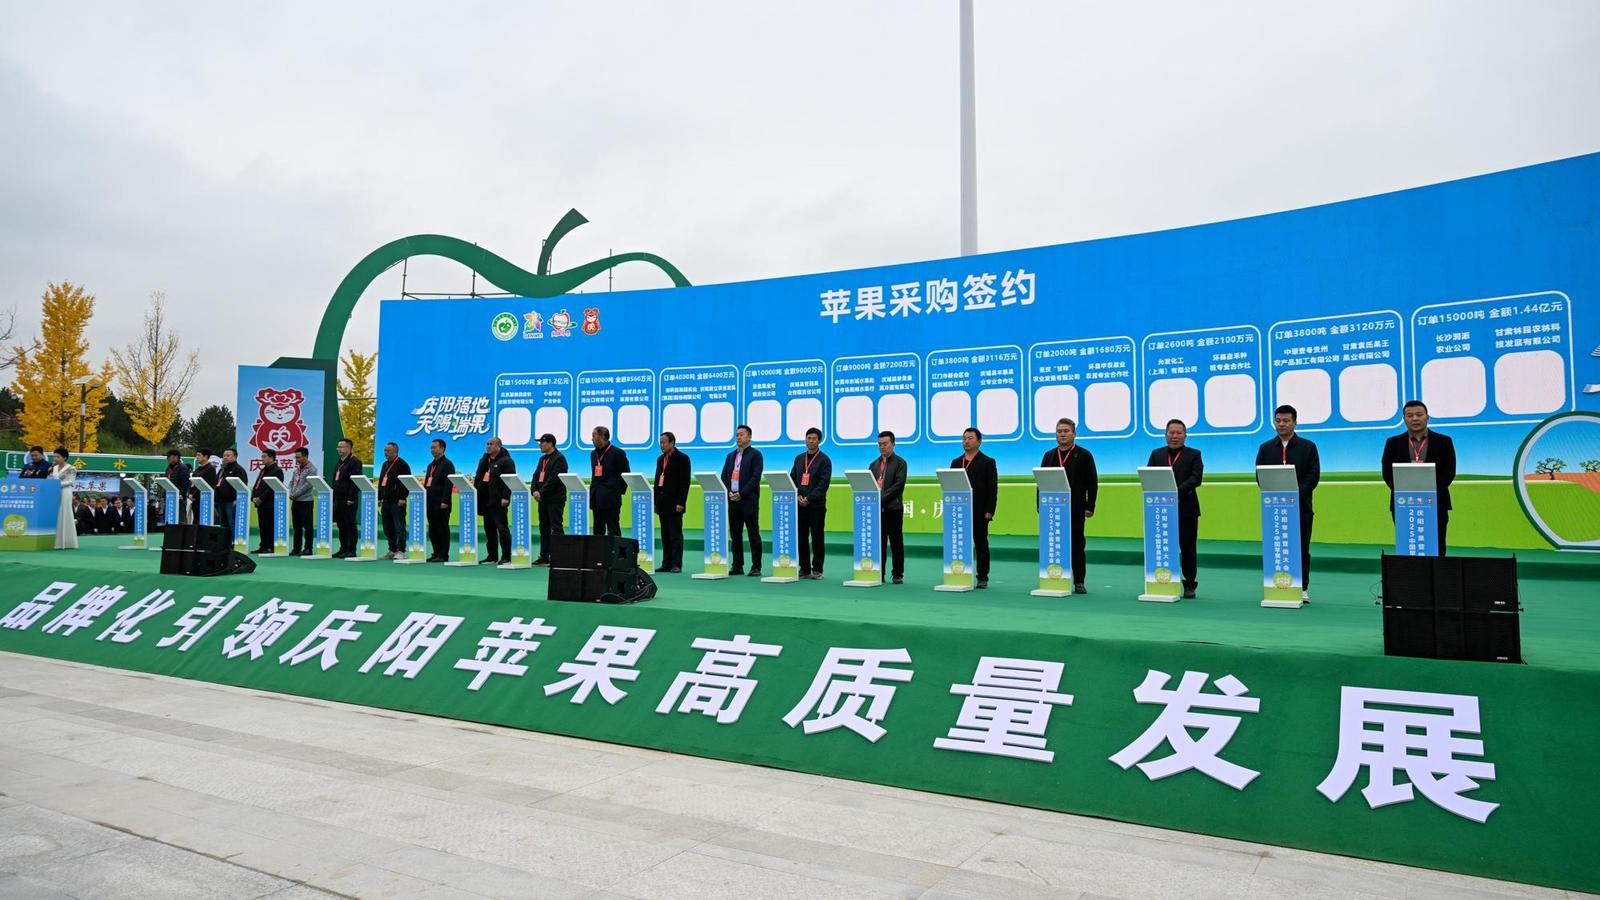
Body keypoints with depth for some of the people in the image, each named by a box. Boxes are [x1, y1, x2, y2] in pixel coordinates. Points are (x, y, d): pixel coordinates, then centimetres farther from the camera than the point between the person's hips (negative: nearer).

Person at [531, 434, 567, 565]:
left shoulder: (559, 458, -10)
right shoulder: (542, 459, 18)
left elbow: (554, 478, -18)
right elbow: (536, 476, 14)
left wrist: (541, 493, -18)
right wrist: (535, 491, -3)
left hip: (555, 499, -9)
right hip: (542, 499, 9)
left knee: (555, 528, -8)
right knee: (544, 528, 12)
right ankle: (544, 556, 18)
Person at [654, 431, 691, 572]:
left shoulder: (682, 458, -5)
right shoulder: (660, 459, 16)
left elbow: (685, 482, -10)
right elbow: (657, 480, 18)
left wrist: (681, 503, -16)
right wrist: (655, 502, 13)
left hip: (674, 503, -7)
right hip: (662, 501, 7)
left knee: (675, 534, -4)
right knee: (665, 535, 9)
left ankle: (676, 564, -2)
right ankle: (666, 564, 12)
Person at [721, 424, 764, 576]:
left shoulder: (755, 454, -2)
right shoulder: (731, 455, 18)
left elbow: (756, 477, -11)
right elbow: (724, 476, 15)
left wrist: (741, 493, -14)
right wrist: (728, 492, -1)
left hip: (749, 500, -6)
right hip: (732, 500, 6)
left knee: (753, 534, -3)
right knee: (735, 534, 7)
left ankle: (756, 567, 0)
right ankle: (737, 566, 13)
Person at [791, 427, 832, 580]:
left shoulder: (824, 460, -1)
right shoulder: (799, 458, 15)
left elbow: (824, 483, -10)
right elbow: (792, 479, 12)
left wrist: (809, 498, -16)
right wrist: (798, 496, -4)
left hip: (816, 504, -5)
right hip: (800, 504, 5)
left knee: (817, 537, -1)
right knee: (801, 537, 5)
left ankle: (817, 570, 4)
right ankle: (804, 569, 13)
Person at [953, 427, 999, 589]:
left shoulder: (988, 462, 1)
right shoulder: (956, 462, 15)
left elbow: (993, 489, -5)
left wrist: (989, 511, -12)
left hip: (979, 512, -4)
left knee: (981, 544, 2)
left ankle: (982, 578, 7)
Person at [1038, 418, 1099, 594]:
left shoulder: (1084, 455, 2)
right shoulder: (1049, 455, 14)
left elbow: (1092, 483, -2)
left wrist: (1090, 506, -9)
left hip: (1075, 508, -3)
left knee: (1077, 545, 2)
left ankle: (1079, 582, 8)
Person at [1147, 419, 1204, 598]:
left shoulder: (1194, 455, 5)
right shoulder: (1156, 454, 14)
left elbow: (1196, 477, -9)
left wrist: (1178, 491, -23)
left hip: (1186, 508, -2)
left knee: (1187, 547, 2)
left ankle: (1189, 585, 9)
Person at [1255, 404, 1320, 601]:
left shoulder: (1308, 447, 6)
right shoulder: (1266, 448, 12)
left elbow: (1314, 475, -3)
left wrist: (1296, 494, -16)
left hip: (1300, 506, -2)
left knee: (1301, 548, 2)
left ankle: (1302, 588, 8)